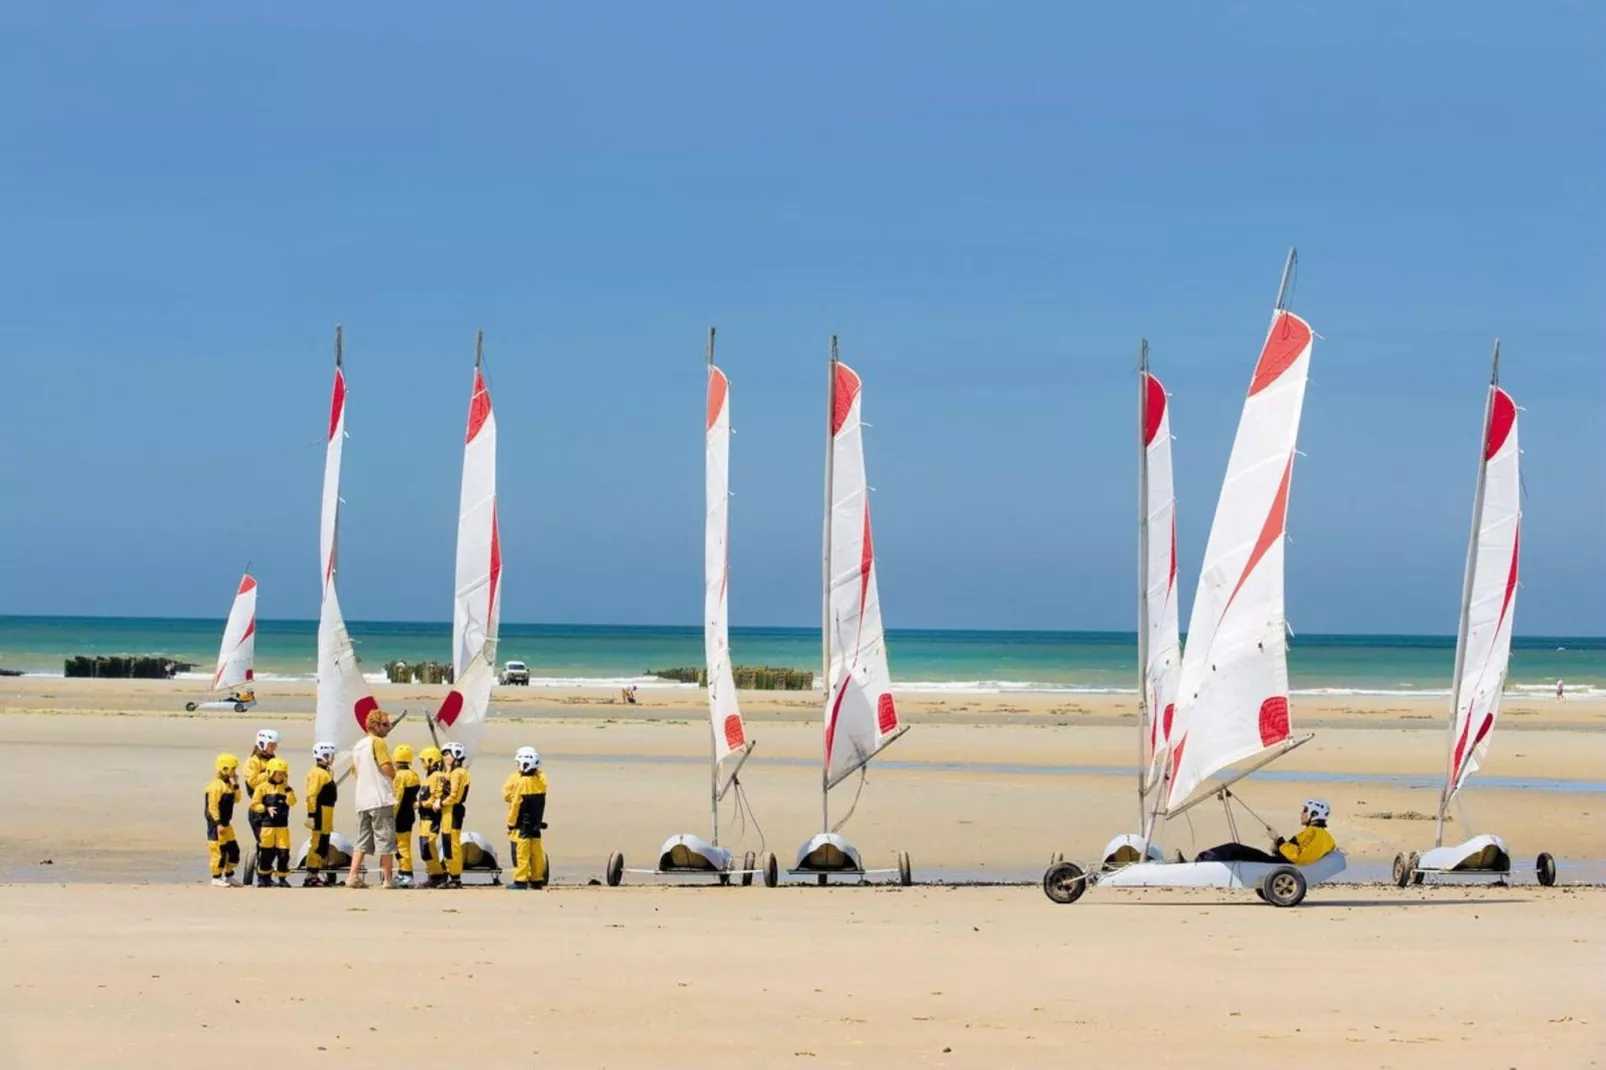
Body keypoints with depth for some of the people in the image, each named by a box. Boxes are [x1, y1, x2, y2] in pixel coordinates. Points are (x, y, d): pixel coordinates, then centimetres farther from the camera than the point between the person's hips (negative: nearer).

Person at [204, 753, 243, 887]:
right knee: (219, 851, -5)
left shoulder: (228, 784, 13)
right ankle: (216, 878, 3)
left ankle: (229, 876, 24)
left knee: (233, 849, 13)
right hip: (217, 824, -10)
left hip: (226, 824, 10)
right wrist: (218, 823, -23)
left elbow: (236, 799, 15)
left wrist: (236, 784, 5)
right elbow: (212, 806, -20)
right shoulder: (216, 785, -17)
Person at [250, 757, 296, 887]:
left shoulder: (286, 788, 8)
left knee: (283, 852, 0)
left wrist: (287, 787, -12)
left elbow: (291, 802, -8)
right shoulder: (263, 787, 0)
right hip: (267, 825, -2)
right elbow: (254, 805, -2)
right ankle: (263, 878, 16)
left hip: (282, 826, 2)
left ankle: (282, 878, 9)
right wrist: (266, 809, -15)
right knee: (266, 852, 4)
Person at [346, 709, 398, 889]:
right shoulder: (378, 742, -8)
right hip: (381, 798, -7)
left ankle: (353, 876, 0)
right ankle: (388, 879, -1)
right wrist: (393, 774, 6)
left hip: (362, 799, 7)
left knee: (362, 840, 10)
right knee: (385, 839, -2)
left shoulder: (358, 745, 16)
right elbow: (388, 770, -15)